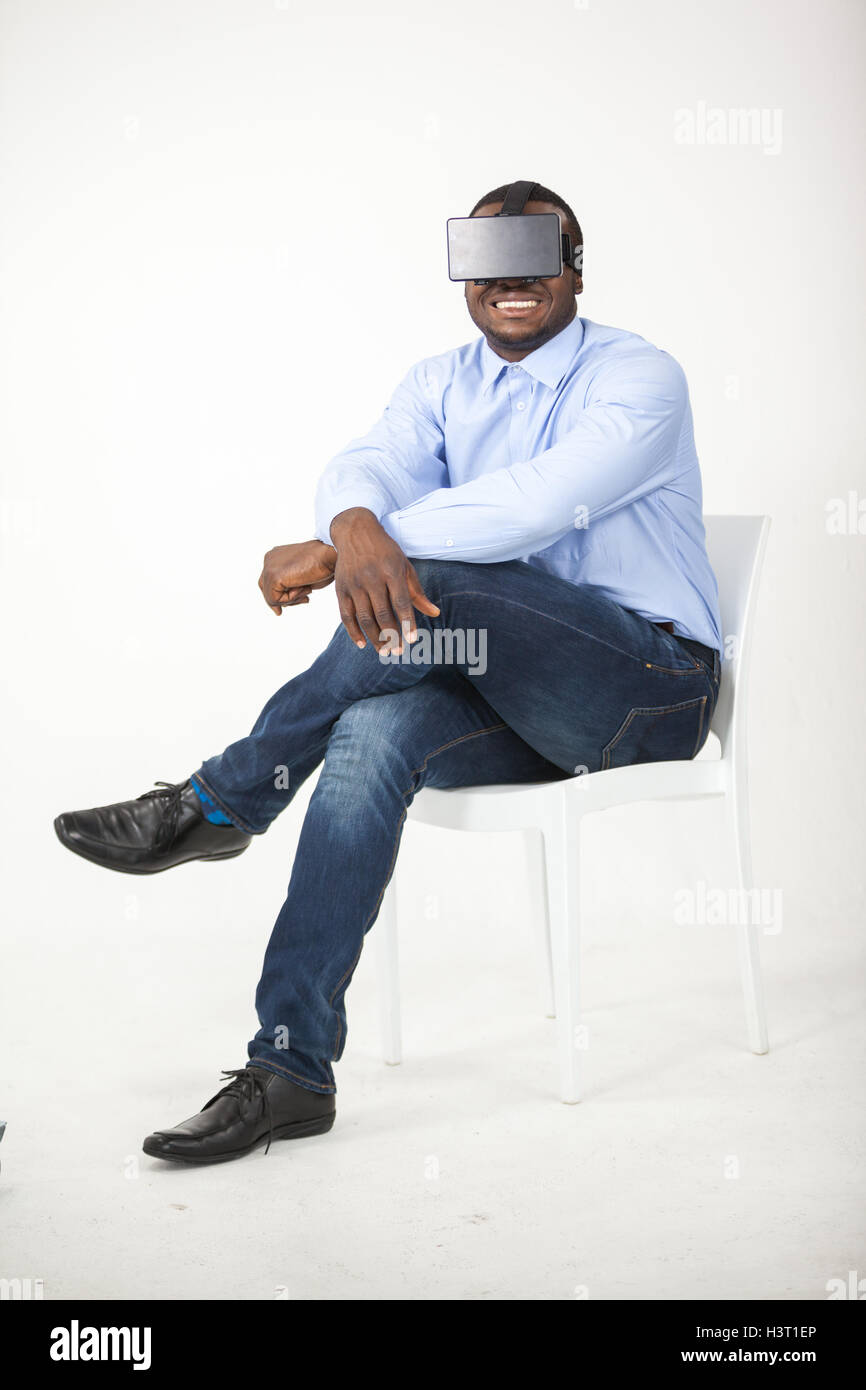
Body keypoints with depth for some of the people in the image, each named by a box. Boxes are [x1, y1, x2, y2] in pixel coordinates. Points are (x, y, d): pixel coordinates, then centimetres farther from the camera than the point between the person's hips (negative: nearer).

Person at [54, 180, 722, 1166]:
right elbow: (370, 466, -9)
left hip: (652, 683, -5)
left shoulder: (639, 378, -7)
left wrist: (359, 549, -28)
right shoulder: (442, 384, 12)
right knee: (373, 733, -28)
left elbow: (542, 500, -25)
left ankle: (219, 804, -16)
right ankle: (290, 1073, -27)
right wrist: (357, 527, -36)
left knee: (431, 579, -30)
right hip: (516, 698, 5)